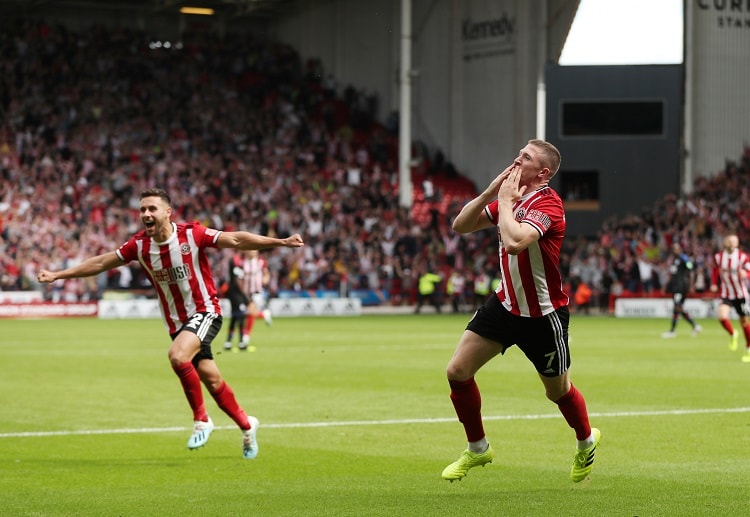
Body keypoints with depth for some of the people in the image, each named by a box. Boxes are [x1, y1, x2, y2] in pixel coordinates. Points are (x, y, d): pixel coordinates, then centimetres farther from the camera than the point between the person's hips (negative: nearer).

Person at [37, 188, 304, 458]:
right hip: (176, 322, 4)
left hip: (204, 312, -4)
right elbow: (102, 262, 5)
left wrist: (281, 242, -22)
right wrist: (57, 275, 5)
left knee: (177, 355, -29)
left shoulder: (191, 234, -15)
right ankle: (247, 425, 30)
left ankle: (201, 419, -12)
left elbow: (235, 240, -15)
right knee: (211, 380, 7)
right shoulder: (139, 245, -4)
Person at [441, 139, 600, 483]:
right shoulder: (510, 196, 2)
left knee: (557, 390, 12)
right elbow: (461, 225, 3)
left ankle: (587, 443, 43)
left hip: (543, 315, -7)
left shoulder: (546, 203, -23)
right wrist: (490, 193, -10)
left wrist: (505, 202, -26)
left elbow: (514, 242, -40)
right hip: (505, 303, 7)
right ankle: (477, 449, 16)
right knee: (457, 370, -3)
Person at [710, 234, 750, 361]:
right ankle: (733, 334, 11)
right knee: (722, 316, -22)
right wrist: (714, 284, 1)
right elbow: (715, 270, 14)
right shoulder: (718, 257, -3)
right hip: (725, 294, 1)